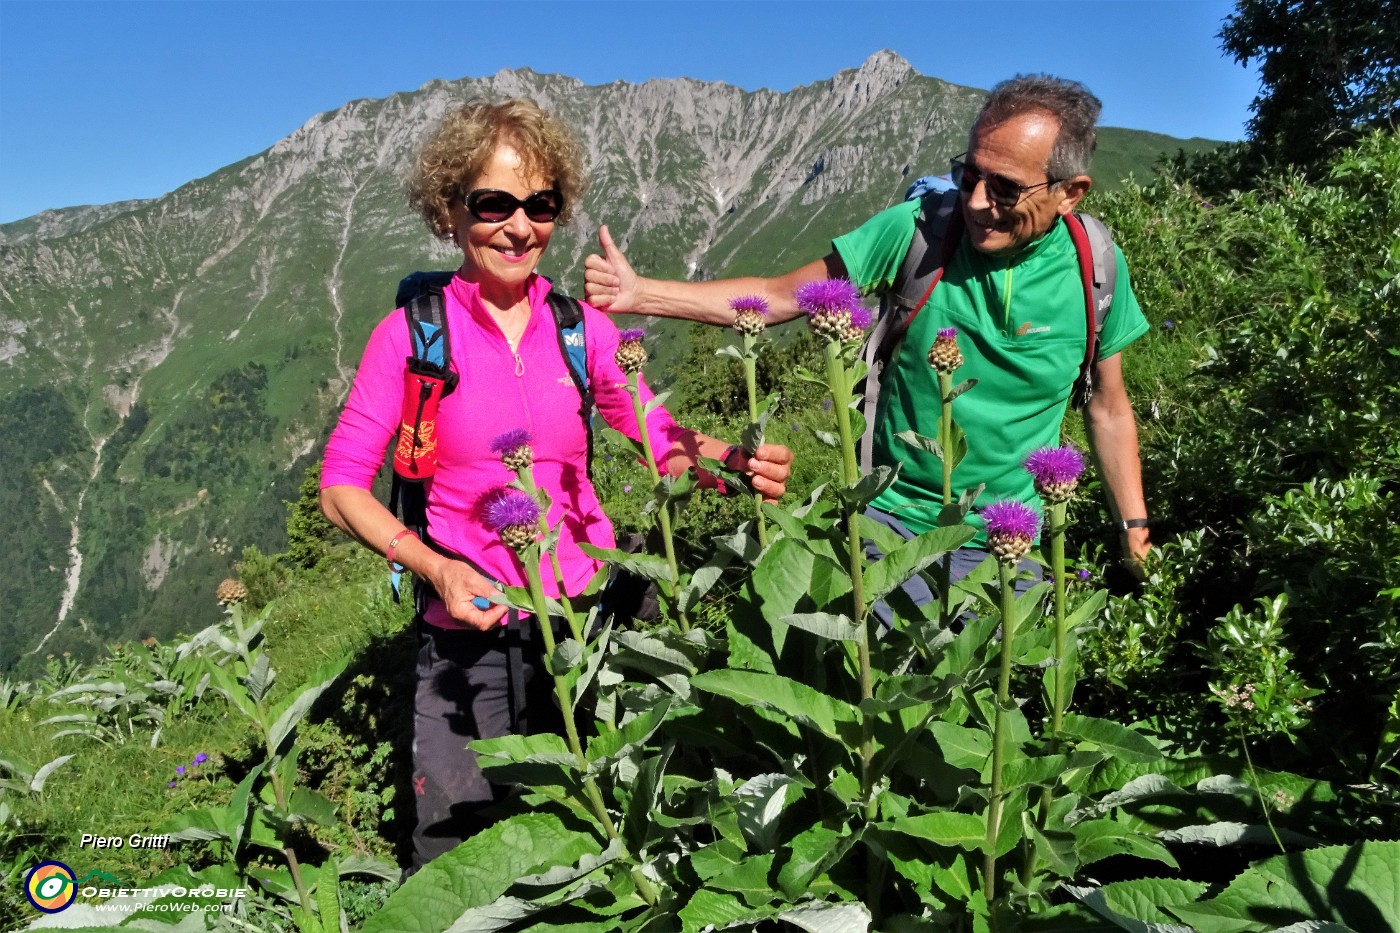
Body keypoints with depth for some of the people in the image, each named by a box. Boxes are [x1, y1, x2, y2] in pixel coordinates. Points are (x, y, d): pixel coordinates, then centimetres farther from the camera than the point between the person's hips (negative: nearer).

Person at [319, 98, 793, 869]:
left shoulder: (581, 326, 2)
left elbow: (660, 439, 1)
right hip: (470, 631, -2)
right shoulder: (414, 333, -7)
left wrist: (741, 462, -20)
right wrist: (435, 567, -18)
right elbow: (341, 486, -5)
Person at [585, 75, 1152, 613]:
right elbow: (783, 295, -8)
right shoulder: (916, 228, -14)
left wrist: (1135, 531, 7)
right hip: (891, 514, -1)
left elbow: (1108, 409, 5)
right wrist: (639, 293, -17)